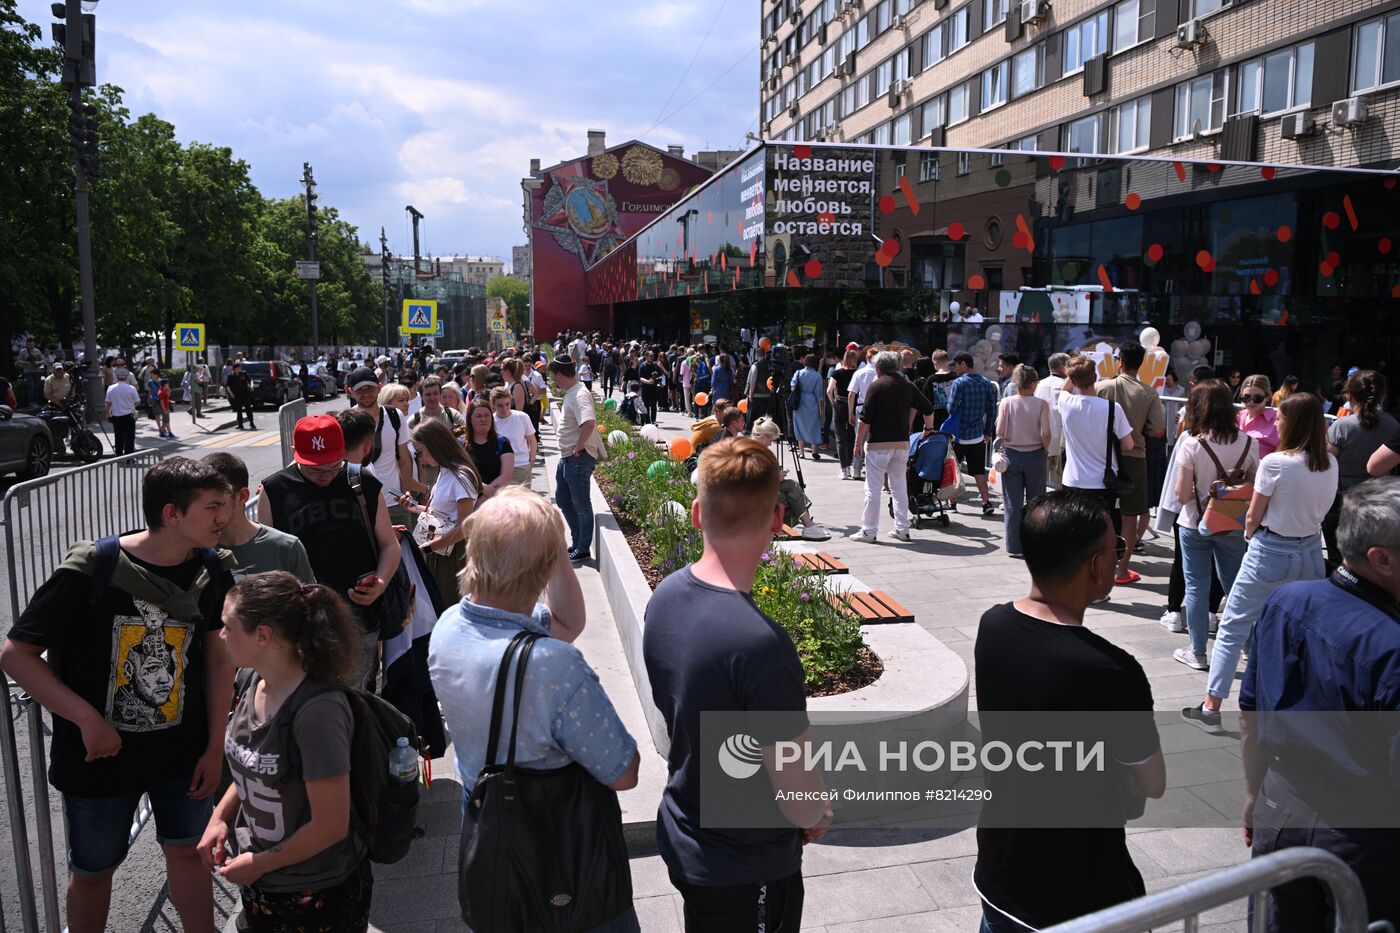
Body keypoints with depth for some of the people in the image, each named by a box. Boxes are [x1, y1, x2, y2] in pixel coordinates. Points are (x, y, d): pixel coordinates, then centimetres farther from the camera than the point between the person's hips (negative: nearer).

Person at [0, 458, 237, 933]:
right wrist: (88, 719, -21)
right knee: (92, 871, 18)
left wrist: (215, 748, -1)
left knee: (186, 852, 19)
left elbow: (218, 658, -1)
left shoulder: (211, 569, -11)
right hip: (101, 754, -2)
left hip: (184, 752, 3)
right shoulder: (90, 570, -22)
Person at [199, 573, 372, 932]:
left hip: (318, 894, -7)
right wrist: (220, 815, -2)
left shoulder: (317, 710, -30)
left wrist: (259, 864, -12)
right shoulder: (256, 679, -5)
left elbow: (331, 826, -24)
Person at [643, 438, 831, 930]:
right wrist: (818, 815, -2)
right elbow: (799, 801, -26)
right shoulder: (760, 643, -34)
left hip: (681, 838, 7)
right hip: (747, 867, -6)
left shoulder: (666, 596, -9)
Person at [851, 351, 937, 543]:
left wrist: (858, 443, -5)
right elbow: (928, 408, 14)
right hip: (902, 444, 5)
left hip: (878, 444, -5)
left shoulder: (876, 385, -8)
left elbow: (865, 419, -12)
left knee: (873, 489, 0)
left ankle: (869, 530, 4)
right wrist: (928, 428, 31)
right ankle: (902, 529, 15)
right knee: (900, 487, 13)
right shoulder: (907, 385, 8)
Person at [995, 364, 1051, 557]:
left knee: (1012, 502, 7)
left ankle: (1015, 546, 9)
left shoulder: (1006, 403, -7)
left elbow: (1000, 432, -9)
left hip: (1011, 454, 1)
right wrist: (1044, 448, 5)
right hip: (1035, 455, -1)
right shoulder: (1041, 404, -10)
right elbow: (1046, 434, -13)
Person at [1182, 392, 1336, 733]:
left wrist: (1251, 536, 10)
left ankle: (1211, 708, 5)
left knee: (1233, 627, 3)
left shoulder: (1274, 463, -16)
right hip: (1311, 552, 6)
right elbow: (1321, 510, 11)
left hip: (1270, 552, -5)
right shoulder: (1330, 465, 1)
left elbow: (1253, 517, -8)